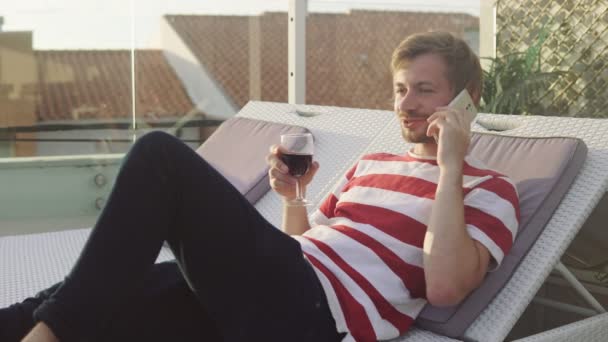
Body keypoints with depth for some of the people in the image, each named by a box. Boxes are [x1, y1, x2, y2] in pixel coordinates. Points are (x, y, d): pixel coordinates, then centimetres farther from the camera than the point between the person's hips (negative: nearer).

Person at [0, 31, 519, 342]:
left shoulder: (490, 190, 7)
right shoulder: (371, 164, 29)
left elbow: (444, 286, -12)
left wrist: (450, 166, -9)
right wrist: (292, 195, 13)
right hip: (274, 292, 8)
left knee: (160, 155, -17)